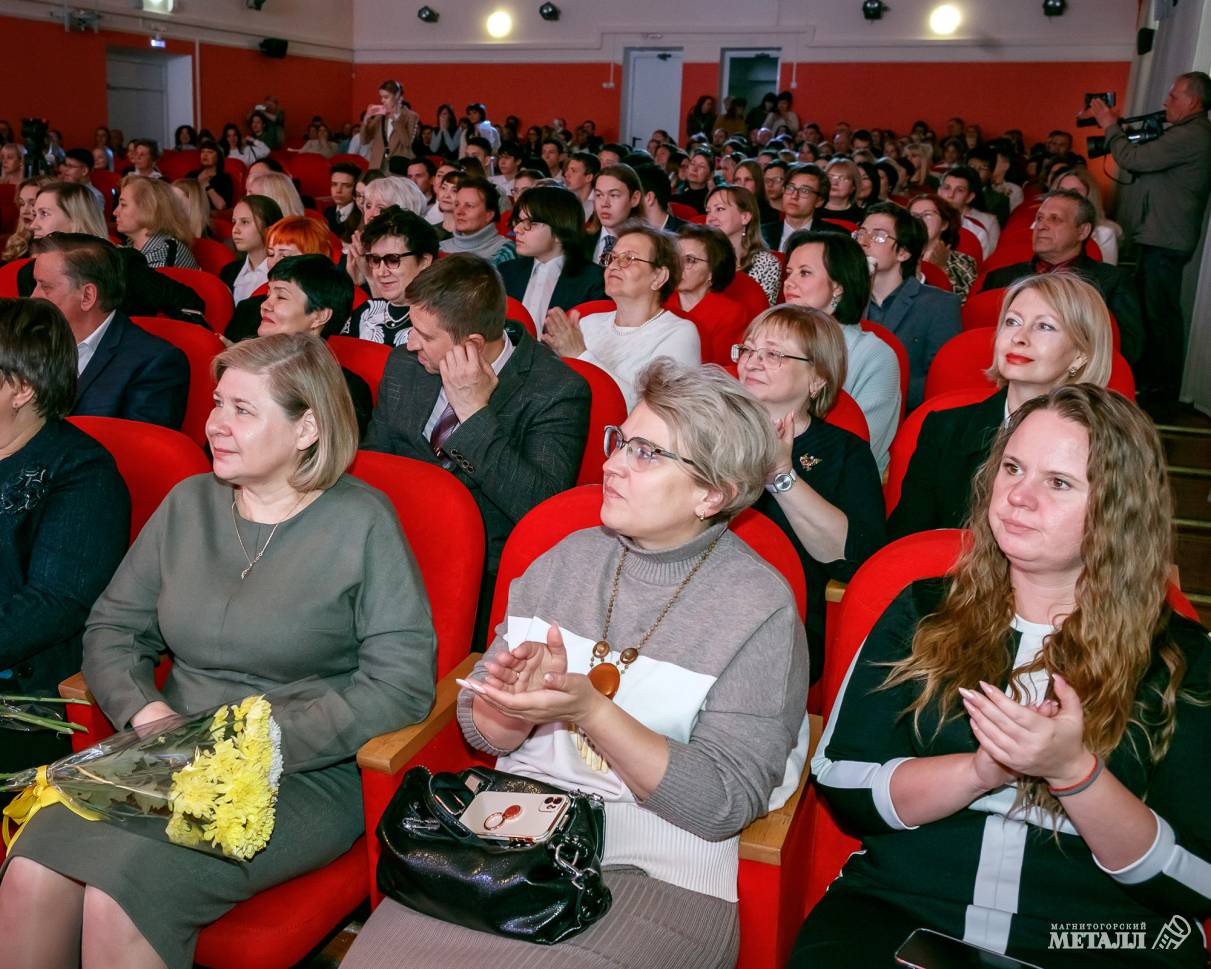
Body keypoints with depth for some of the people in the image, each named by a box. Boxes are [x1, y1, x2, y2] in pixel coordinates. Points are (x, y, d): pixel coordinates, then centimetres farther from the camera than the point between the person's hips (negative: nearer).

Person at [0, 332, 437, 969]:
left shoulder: (360, 522, -6)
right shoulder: (189, 502, 11)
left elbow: (404, 684, -12)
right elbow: (111, 629, 14)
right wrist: (147, 713, -7)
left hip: (306, 775, -5)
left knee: (119, 899, -26)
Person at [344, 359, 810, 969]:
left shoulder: (761, 611, -7)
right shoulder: (570, 558, 7)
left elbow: (726, 804, -12)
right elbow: (481, 732, 10)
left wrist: (591, 712, -22)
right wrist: (518, 697, -14)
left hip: (657, 873, -3)